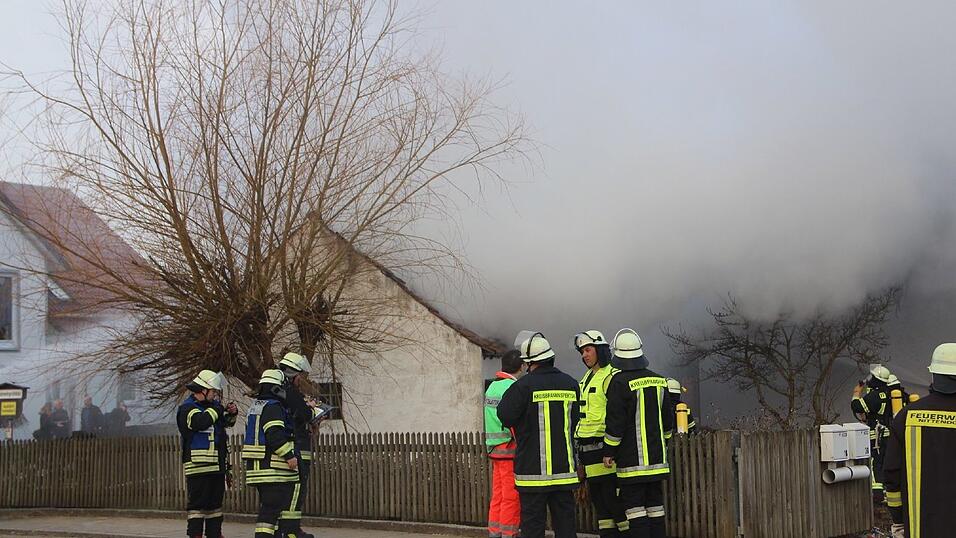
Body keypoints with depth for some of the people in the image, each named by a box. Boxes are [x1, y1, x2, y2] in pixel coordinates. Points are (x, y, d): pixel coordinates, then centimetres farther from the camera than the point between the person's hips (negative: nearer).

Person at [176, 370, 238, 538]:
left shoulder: (209, 406, 18)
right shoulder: (188, 408, -8)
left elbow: (226, 422, 34)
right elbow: (201, 422, -29)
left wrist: (231, 414, 10)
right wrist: (217, 407, -14)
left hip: (217, 465, 9)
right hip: (198, 465, -9)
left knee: (215, 502, 14)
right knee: (197, 503, -7)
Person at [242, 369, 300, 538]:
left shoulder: (255, 406, 19)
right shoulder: (273, 407, -12)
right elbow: (275, 434, -23)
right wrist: (289, 455, -20)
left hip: (256, 466, 10)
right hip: (272, 466, -10)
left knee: (267, 505, 16)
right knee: (271, 506, -9)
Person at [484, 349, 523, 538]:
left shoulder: (492, 387, 15)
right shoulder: (513, 388, -14)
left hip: (494, 447, 9)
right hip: (510, 447, -9)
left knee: (498, 494, 12)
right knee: (512, 496, -5)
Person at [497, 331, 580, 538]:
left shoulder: (524, 386, -13)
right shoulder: (570, 384, 4)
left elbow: (505, 416, -11)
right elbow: (576, 422, 13)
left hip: (533, 470, -5)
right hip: (564, 467, 5)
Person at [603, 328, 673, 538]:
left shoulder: (620, 382, -12)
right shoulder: (659, 381, 9)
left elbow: (615, 421, -14)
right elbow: (667, 420, 16)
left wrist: (609, 451, -5)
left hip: (632, 459, -6)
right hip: (657, 458, 6)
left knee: (634, 507, -3)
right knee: (655, 506, 12)